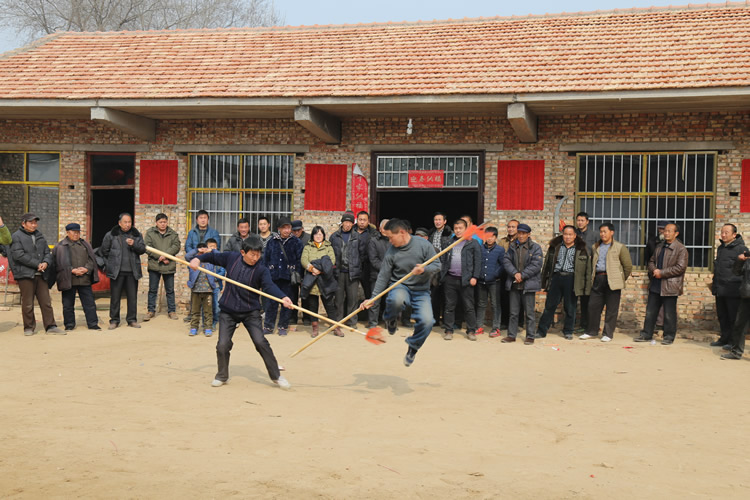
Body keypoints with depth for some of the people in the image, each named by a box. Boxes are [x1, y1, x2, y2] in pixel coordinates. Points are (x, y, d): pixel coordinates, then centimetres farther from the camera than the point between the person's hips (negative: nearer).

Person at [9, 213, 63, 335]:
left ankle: (50, 326, 8)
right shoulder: (16, 237, -2)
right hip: (25, 274, -5)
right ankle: (29, 327, 11)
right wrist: (37, 264, -13)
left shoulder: (40, 236, 17)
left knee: (46, 302, 4)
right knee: (27, 304, -1)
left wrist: (46, 262, -8)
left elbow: (47, 252, 15)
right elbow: (19, 254, -13)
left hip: (40, 274, 5)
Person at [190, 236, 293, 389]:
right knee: (223, 345, -3)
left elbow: (269, 286, -29)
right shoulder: (231, 258, -5)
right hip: (228, 311, 2)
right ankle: (222, 376, 22)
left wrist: (283, 297, -48)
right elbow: (214, 257, 11)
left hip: (251, 312, -2)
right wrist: (198, 259, -7)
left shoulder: (261, 270, -13)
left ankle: (276, 376, 5)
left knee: (261, 342, -11)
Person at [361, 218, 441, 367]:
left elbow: (436, 265, -4)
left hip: (421, 290, 1)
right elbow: (383, 276, 0)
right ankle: (391, 318, -1)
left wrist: (424, 270, -25)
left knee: (427, 321, -19)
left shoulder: (424, 245, -8)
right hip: (399, 287, 0)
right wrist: (373, 298, -6)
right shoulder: (391, 251, -3)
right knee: (396, 299, -38)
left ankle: (413, 347, 11)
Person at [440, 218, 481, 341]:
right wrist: (442, 273, 5)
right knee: (449, 306, 6)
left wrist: (475, 277, -7)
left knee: (469, 307, 1)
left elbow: (477, 261, 1)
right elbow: (443, 259, 15)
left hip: (466, 280, -3)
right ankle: (448, 331, 13)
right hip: (450, 279, 3)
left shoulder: (473, 243, 4)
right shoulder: (449, 242, 14)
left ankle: (471, 331, 10)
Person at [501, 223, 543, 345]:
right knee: (513, 312, 10)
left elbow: (536, 265, -10)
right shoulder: (512, 247, 12)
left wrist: (522, 275, -13)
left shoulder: (535, 247, -1)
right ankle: (511, 335, 18)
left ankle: (530, 336, 9)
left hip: (528, 284, -4)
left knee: (529, 312, 0)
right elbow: (506, 261, 3)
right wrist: (515, 273, -12)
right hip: (513, 284, 4)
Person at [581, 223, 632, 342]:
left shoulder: (620, 247, 0)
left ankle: (608, 334, 8)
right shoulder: (595, 247, 16)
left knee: (611, 309, 0)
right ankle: (592, 332, 17)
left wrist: (622, 279, 6)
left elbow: (628, 266, 2)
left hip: (612, 281, -5)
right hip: (597, 279, 5)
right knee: (593, 306, 5)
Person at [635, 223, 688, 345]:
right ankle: (646, 334, 19)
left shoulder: (681, 249, -8)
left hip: (669, 286, -7)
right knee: (650, 311, 11)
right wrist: (654, 270, -3)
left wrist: (662, 273, -16)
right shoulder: (660, 247, 15)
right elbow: (651, 261, 21)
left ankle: (669, 337, 13)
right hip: (655, 285, 7)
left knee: (669, 314, 1)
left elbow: (680, 267, -16)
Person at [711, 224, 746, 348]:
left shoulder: (741, 249, -10)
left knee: (733, 317, 0)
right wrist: (715, 283, 23)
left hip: (732, 290, -8)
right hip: (720, 290, 8)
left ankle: (733, 341, 7)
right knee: (722, 316, 14)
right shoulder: (721, 248, 15)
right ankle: (724, 339, 24)